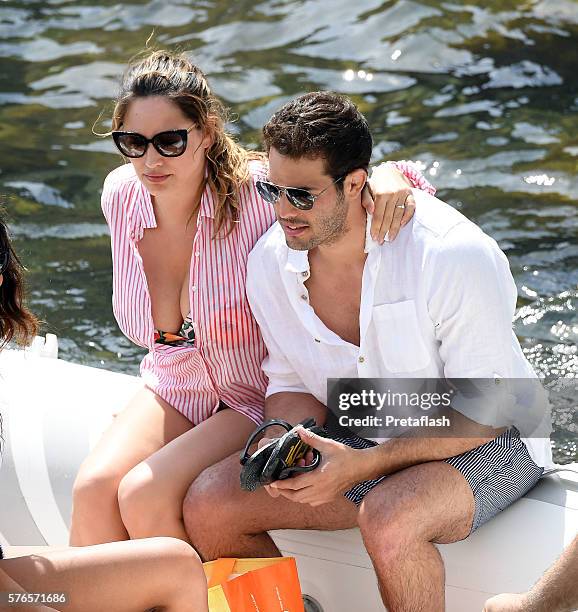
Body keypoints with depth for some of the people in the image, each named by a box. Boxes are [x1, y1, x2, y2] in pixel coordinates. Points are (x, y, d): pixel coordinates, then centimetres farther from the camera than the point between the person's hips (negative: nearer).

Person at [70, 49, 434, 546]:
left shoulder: (259, 193, -24)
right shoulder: (120, 196, -7)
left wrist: (390, 178, -41)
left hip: (264, 399, -5)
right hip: (173, 390, 5)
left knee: (144, 497, -24)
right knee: (93, 489, -20)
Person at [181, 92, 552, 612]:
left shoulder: (455, 256, -25)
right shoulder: (271, 260, -6)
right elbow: (292, 384, 7)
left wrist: (364, 465, -29)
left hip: (482, 445, -5)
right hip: (356, 440, 6)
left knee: (388, 518, -37)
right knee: (208, 503, -13)